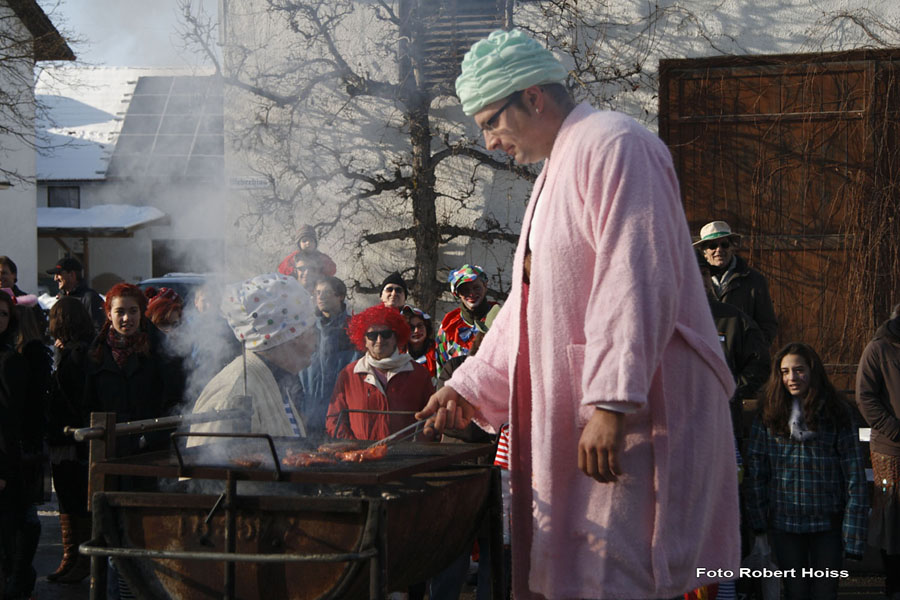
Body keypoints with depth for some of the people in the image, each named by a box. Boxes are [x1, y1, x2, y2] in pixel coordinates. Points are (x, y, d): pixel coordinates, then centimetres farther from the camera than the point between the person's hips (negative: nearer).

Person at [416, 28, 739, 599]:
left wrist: (612, 402, -27)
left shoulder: (612, 145, -11)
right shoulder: (555, 172, 22)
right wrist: (470, 386, 21)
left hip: (626, 421, -10)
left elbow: (635, 279, -21)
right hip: (570, 421, 10)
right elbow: (529, 302, 27)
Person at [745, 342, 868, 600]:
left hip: (827, 522, -1)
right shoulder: (770, 414, 1)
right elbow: (755, 470, 4)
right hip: (784, 521, 1)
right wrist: (758, 521, -2)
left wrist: (854, 534, -10)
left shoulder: (836, 413, -4)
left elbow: (854, 474, -4)